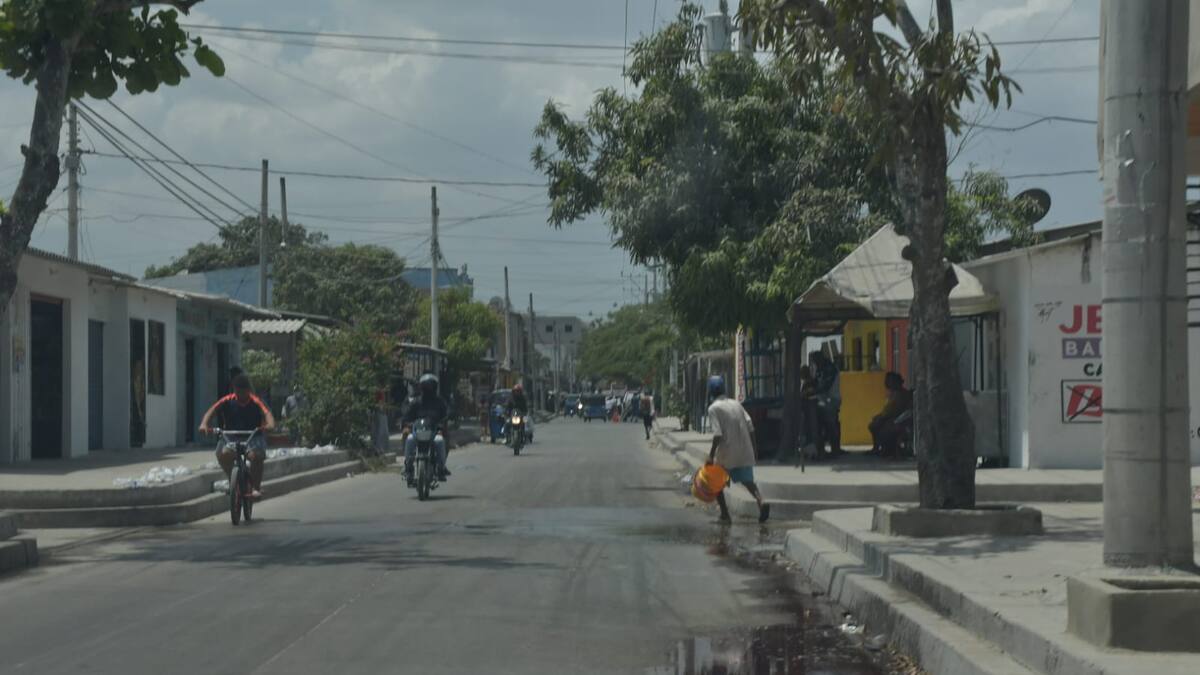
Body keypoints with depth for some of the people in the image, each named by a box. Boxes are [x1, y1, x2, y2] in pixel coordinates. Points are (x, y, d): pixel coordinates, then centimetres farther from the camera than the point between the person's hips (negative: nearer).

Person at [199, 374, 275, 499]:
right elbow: (212, 410, -17)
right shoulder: (228, 401, -6)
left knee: (256, 455, -33)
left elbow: (267, 413, -27)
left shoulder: (255, 402, -11)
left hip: (253, 436, -2)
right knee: (223, 453, -29)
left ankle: (256, 486, -12)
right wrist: (204, 424, -38)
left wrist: (270, 425, -51)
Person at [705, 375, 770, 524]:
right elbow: (750, 426, 5)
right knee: (748, 480, 13)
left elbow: (717, 435, -17)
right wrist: (754, 446, 13)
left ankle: (725, 514, 11)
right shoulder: (736, 404, 10)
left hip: (726, 453, -5)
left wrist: (711, 455, -13)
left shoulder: (714, 408, -8)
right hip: (745, 452, 5)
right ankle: (761, 501, -16)